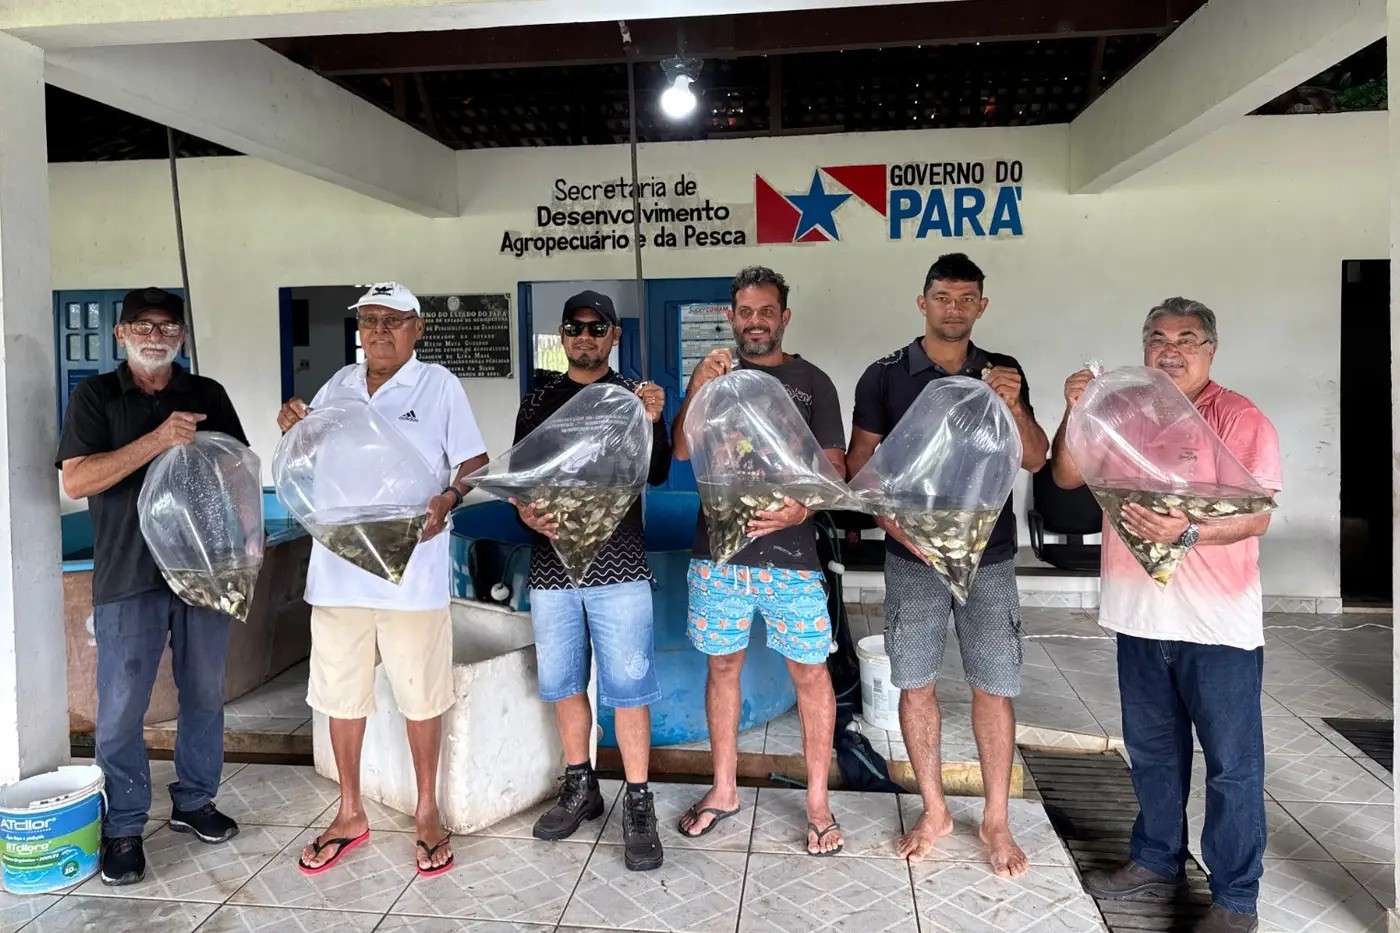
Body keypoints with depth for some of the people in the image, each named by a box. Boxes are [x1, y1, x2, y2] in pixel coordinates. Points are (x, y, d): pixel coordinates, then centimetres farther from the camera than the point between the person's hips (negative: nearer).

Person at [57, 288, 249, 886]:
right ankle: (124, 828, 17)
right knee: (122, 708, 1)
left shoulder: (208, 395, 9)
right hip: (128, 576, -3)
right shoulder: (95, 396, 1)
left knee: (205, 695, 12)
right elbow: (75, 481, -10)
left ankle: (194, 801, 29)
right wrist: (156, 441, -21)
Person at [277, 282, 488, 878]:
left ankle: (426, 811, 27)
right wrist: (292, 427, -2)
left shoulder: (438, 385, -3)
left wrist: (447, 500, -24)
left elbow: (476, 464, -4)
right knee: (341, 694, 13)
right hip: (338, 568, 4)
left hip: (411, 571, -4)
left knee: (420, 694, 8)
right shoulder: (339, 385, 10)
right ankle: (350, 813, 31)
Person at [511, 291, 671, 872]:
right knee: (562, 683, 12)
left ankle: (638, 803, 11)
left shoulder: (632, 395, 3)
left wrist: (652, 424, -24)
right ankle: (580, 787, 29)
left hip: (618, 565, -3)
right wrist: (527, 513, -11)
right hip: (551, 564, 3)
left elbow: (657, 476, -6)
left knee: (627, 685, -1)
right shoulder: (540, 399, 10)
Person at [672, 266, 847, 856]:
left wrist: (803, 507, -20)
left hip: (790, 552, -2)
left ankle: (818, 802, 17)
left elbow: (834, 466, 1)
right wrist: (696, 391, -17)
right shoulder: (715, 376, 10)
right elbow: (682, 451, 0)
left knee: (810, 673, 2)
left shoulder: (812, 382, 4)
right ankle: (724, 790, 28)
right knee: (723, 667, 12)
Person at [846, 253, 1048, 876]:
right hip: (913, 556, -1)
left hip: (990, 556, 1)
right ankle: (934, 812, 24)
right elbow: (860, 466, -1)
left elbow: (1034, 460, 0)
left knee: (994, 686, 4)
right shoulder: (884, 377, -1)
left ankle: (996, 821, 20)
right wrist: (898, 527, -15)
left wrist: (1013, 406, -18)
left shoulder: (1002, 373, 6)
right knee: (916, 683, 7)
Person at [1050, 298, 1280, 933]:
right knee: (1152, 750, 19)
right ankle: (1157, 861, 36)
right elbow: (1066, 476, 3)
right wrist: (1075, 413, -11)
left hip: (1218, 621, -5)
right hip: (1139, 615, 5)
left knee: (1232, 762, 5)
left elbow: (1257, 515, -13)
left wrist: (1187, 531, -30)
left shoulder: (1240, 419, -6)